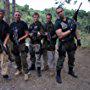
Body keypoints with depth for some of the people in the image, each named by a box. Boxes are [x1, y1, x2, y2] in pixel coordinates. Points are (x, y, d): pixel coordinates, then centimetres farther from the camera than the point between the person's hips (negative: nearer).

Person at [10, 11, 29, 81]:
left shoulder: (23, 23, -4)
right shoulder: (12, 24, 11)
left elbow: (27, 34, -6)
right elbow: (10, 34, 17)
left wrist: (20, 39, -17)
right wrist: (11, 39, -3)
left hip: (22, 44, -5)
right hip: (14, 44, 5)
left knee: (23, 59, -7)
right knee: (17, 58, 15)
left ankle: (26, 73, 1)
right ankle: (19, 70, 32)